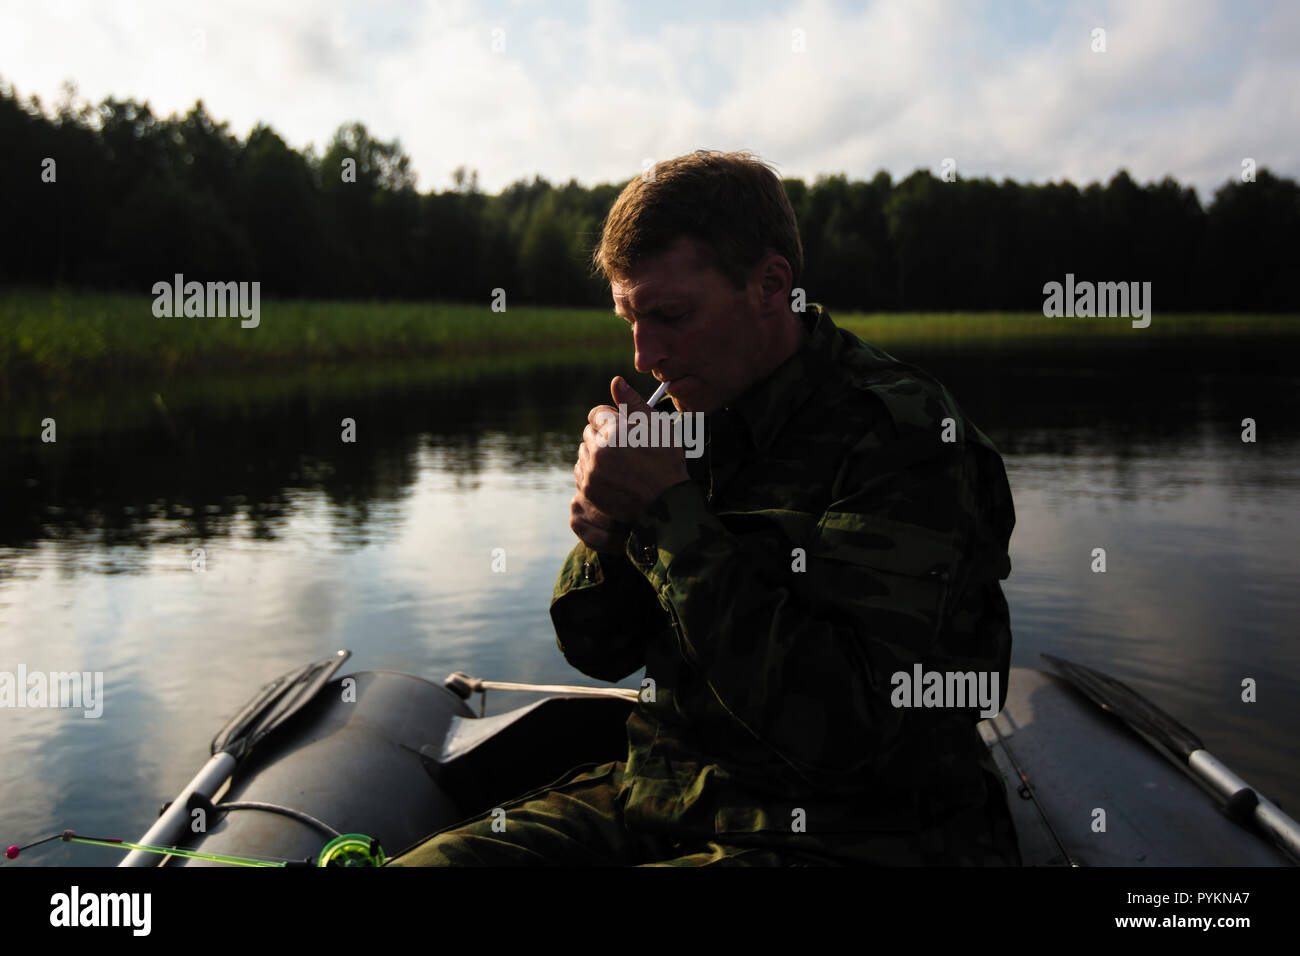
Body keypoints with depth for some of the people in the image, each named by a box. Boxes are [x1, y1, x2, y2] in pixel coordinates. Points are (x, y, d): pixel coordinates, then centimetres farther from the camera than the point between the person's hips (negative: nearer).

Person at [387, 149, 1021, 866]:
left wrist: (669, 510, -23)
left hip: (845, 839, -6)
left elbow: (839, 729, -27)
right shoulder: (697, 415, 4)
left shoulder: (904, 437, -17)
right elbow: (599, 652, 12)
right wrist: (605, 535, -11)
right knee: (423, 860, -8)